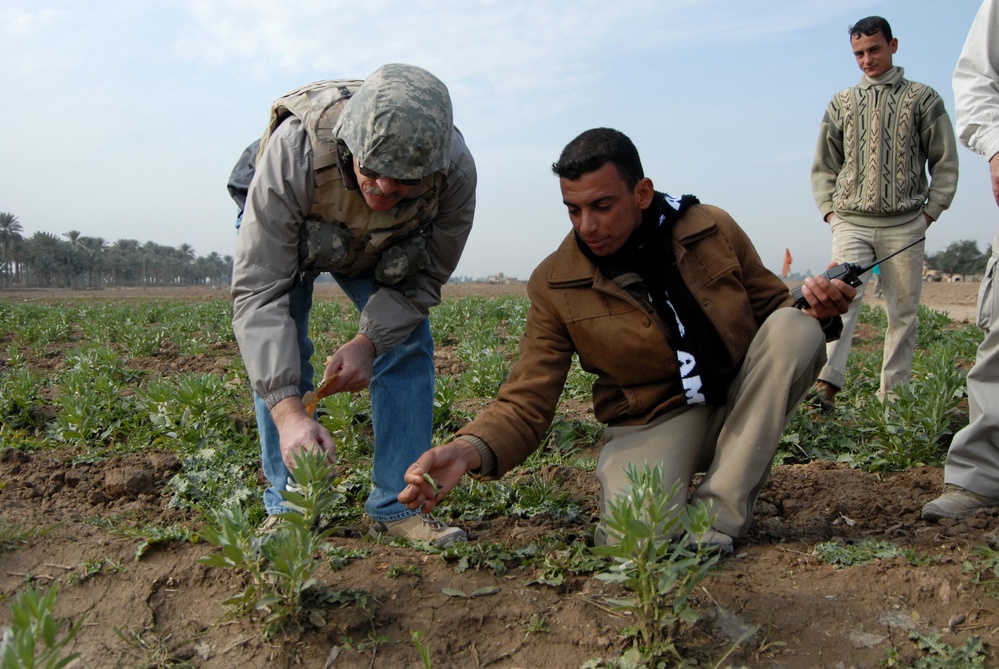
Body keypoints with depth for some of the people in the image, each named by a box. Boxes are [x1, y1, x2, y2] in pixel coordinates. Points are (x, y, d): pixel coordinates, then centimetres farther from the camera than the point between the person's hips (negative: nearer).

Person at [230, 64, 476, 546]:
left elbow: (424, 278, -20)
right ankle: (287, 506, -6)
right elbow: (258, 291, -43)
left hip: (384, 254, 2)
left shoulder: (456, 170, -36)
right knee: (277, 347, -19)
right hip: (282, 232, -1)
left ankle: (395, 506, -5)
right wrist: (288, 410, -52)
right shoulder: (294, 150, -44)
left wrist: (368, 341, -36)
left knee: (408, 343, -14)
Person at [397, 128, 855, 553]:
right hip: (653, 423, -3)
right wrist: (471, 449, -34)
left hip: (741, 407, 3)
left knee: (794, 328, -24)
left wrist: (818, 313, -16)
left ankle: (717, 515, -19)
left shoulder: (711, 229, -6)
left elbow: (773, 309, 8)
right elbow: (526, 402, -13)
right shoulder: (555, 285, -11)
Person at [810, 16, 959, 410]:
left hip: (904, 226, 0)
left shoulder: (921, 98, 9)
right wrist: (829, 210, 5)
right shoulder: (841, 104, 14)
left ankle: (893, 395, 10)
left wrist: (930, 212, 0)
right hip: (851, 223, 0)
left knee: (903, 312, 2)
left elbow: (945, 163, 9)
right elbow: (823, 166, 17)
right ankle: (827, 384, -26)